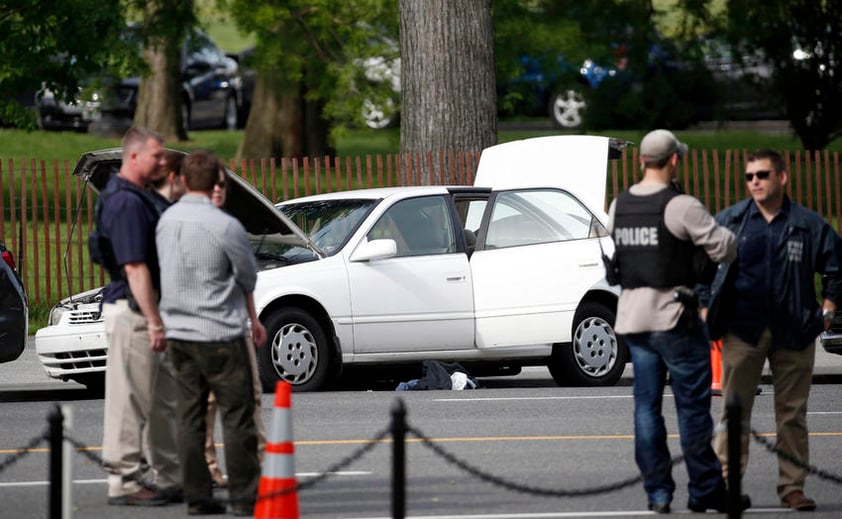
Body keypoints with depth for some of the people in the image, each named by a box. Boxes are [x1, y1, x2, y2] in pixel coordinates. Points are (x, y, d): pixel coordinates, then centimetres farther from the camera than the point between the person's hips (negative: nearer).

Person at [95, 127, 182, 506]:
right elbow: (134, 267, -23)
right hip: (131, 310, -11)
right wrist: (154, 321, -24)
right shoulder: (126, 203, -18)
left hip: (140, 309, 11)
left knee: (162, 398, 15)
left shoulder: (135, 198, 15)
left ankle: (172, 477, 21)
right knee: (130, 400, -4)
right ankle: (124, 481, 0)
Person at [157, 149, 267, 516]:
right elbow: (248, 276, -4)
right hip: (220, 334, -6)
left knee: (190, 416, 8)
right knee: (237, 416, 1)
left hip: (178, 331, 6)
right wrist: (251, 315, 19)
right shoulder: (224, 226, -16)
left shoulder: (167, 220, 3)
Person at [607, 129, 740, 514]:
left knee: (646, 405, 9)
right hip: (673, 316, -6)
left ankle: (657, 492, 8)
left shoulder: (618, 207, 7)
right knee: (693, 406, 1)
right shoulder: (680, 207, -15)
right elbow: (724, 247, -15)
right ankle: (704, 491, 4)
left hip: (632, 316, 6)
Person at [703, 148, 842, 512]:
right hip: (743, 331, 0)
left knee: (792, 414, 4)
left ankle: (792, 487, 10)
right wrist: (706, 309, 5)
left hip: (793, 332, 0)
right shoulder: (730, 220, 5)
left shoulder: (808, 225, 3)